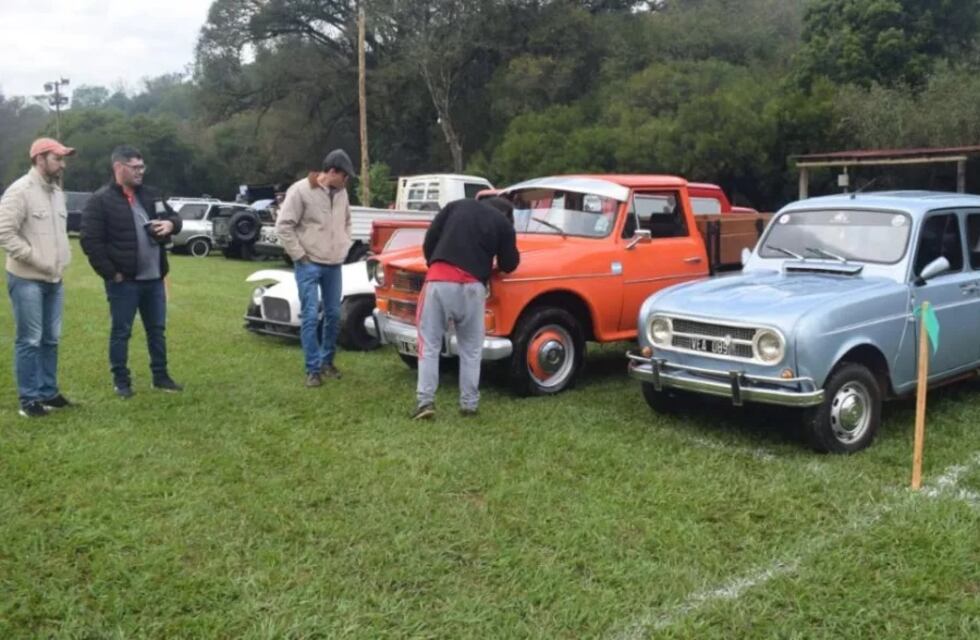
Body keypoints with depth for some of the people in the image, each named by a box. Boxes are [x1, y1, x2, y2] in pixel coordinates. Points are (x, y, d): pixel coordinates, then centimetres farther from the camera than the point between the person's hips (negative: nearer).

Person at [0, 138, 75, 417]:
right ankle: (29, 399, 5)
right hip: (26, 280, -8)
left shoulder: (57, 191, 12)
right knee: (29, 340, -3)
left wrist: (63, 258, 9)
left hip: (54, 280, 8)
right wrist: (36, 258, -18)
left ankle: (48, 393, 23)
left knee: (50, 339, 13)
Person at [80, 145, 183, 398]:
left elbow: (174, 216, 21)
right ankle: (121, 380, 17)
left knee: (157, 329, 14)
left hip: (153, 278, 6)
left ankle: (161, 376, 25)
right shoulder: (101, 200, -9)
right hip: (123, 281, -6)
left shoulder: (151, 194, 9)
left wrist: (171, 224, -5)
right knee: (121, 332, 5)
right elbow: (90, 242, -13)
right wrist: (111, 273, -15)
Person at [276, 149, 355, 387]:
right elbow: (283, 226, -12)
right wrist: (299, 255, -12)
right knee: (310, 317, -5)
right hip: (309, 265, -6)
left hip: (334, 265, 6)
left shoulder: (341, 193, 6)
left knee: (333, 315, 10)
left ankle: (327, 361, 25)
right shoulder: (301, 191, -13)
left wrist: (344, 247, 11)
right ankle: (313, 369, 1)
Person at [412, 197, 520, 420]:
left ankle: (425, 401, -1)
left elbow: (428, 242, 14)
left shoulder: (455, 206, 20)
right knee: (471, 349, 12)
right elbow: (509, 265, 18)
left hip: (439, 281, 1)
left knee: (429, 345, 6)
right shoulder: (503, 223, 15)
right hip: (471, 287, -1)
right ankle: (469, 404, 13)